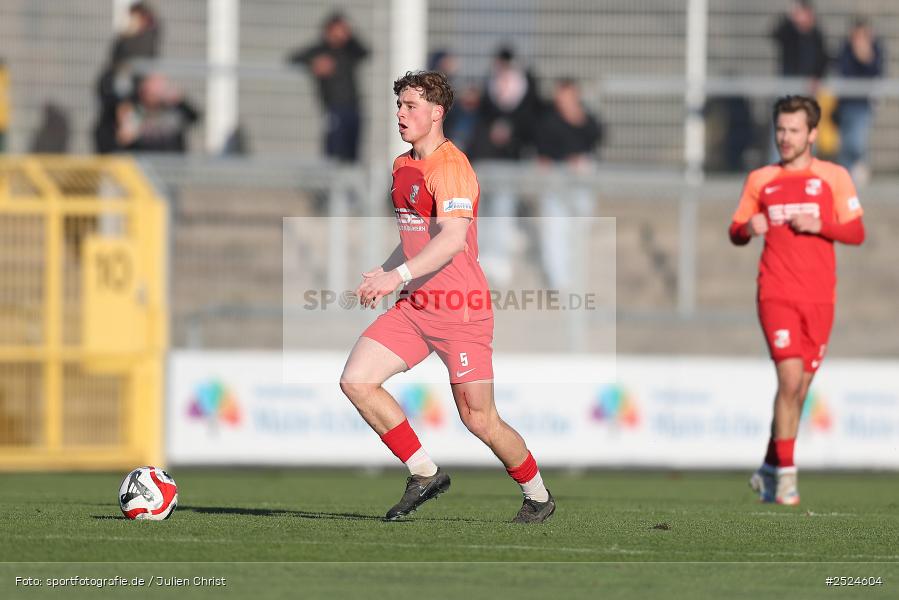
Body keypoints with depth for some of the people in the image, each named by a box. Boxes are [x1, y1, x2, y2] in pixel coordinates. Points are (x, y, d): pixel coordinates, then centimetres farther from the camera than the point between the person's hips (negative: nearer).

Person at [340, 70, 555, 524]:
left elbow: (452, 239, -29)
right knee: (356, 381, -7)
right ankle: (425, 473, 5)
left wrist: (399, 275, -36)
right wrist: (383, 272, 12)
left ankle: (538, 496, 20)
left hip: (460, 309, -8)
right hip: (415, 306, 8)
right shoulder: (403, 167, 14)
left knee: (479, 419, -4)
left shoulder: (451, 167, -15)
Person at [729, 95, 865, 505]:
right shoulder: (760, 179, 9)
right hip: (777, 294, -1)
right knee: (790, 378, -16)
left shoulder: (834, 177, 5)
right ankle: (786, 473, -13)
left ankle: (770, 469, 21)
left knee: (799, 388, 6)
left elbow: (856, 233, 2)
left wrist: (819, 225, -15)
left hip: (819, 297, 1)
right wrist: (748, 228, -9)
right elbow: (736, 233, 14)